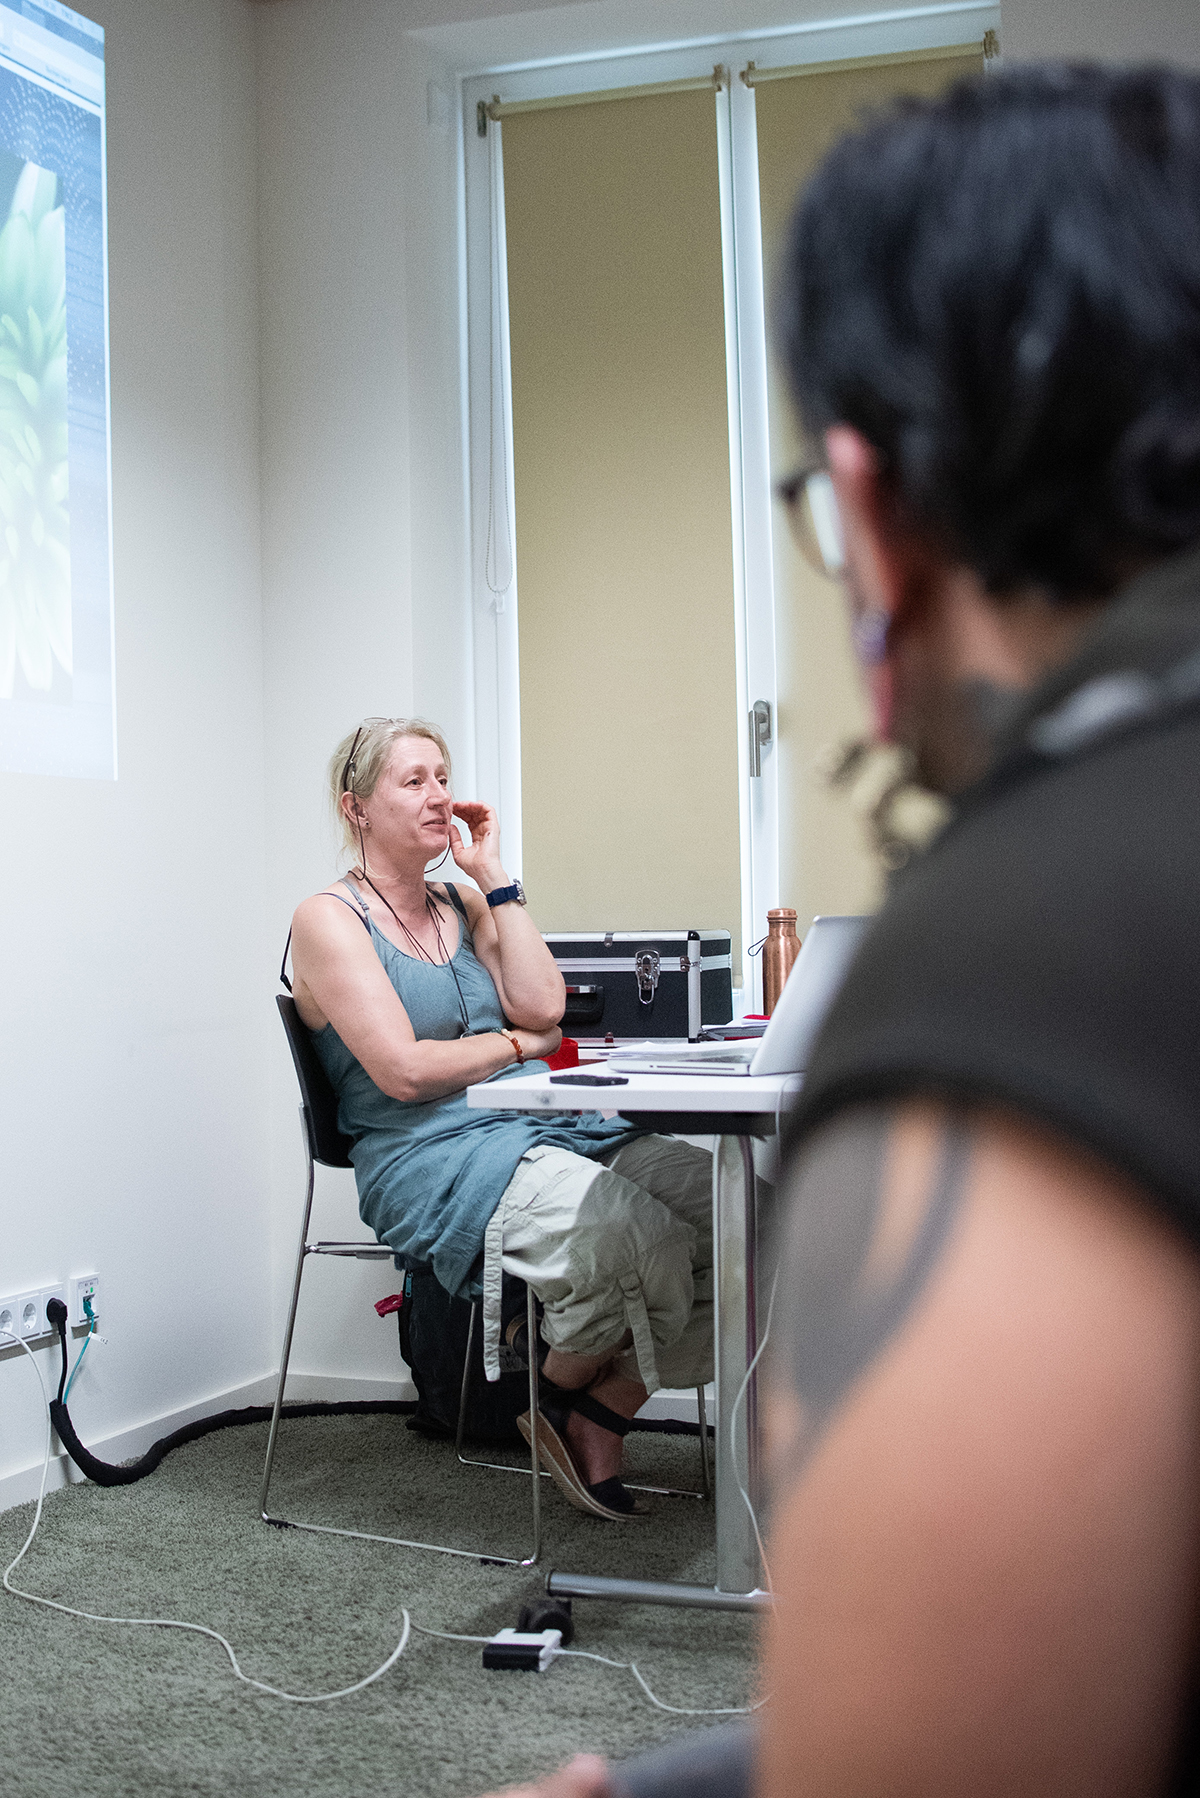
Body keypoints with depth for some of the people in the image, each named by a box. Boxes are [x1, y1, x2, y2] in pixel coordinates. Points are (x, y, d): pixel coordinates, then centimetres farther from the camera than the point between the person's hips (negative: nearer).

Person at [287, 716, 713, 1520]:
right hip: (436, 1161, -7)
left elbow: (542, 1005, 3)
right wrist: (518, 1044, 2)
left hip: (546, 1127, 7)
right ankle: (558, 1393, 1)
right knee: (637, 1237, -31)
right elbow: (405, 1070, -11)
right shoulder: (330, 919, 0)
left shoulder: (462, 905, 20)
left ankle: (601, 1416, -2)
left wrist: (492, 875, 7)